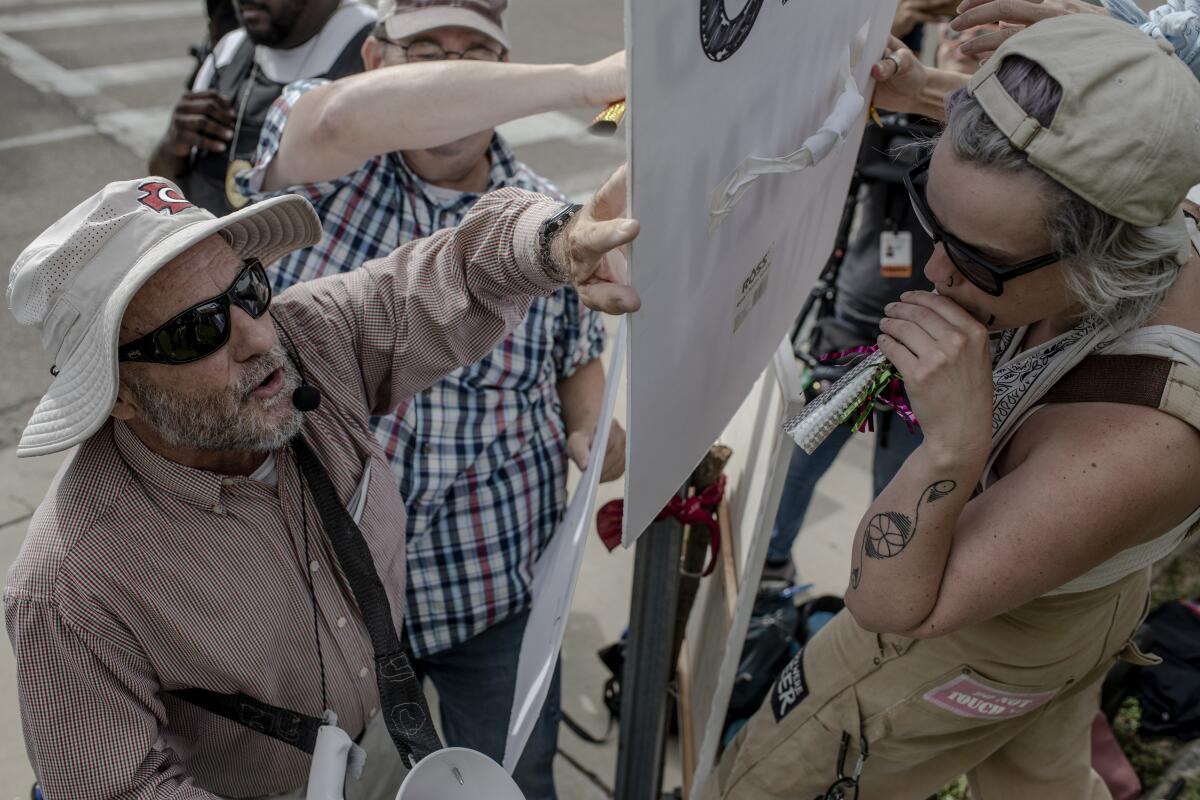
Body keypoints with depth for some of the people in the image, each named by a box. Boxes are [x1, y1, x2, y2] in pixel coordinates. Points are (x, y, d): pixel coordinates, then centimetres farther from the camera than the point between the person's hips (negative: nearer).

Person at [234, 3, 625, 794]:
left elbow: (579, 361, 9)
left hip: (492, 583, 1)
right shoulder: (321, 170, -12)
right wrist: (589, 80, -39)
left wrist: (592, 431, -14)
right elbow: (348, 119, -37)